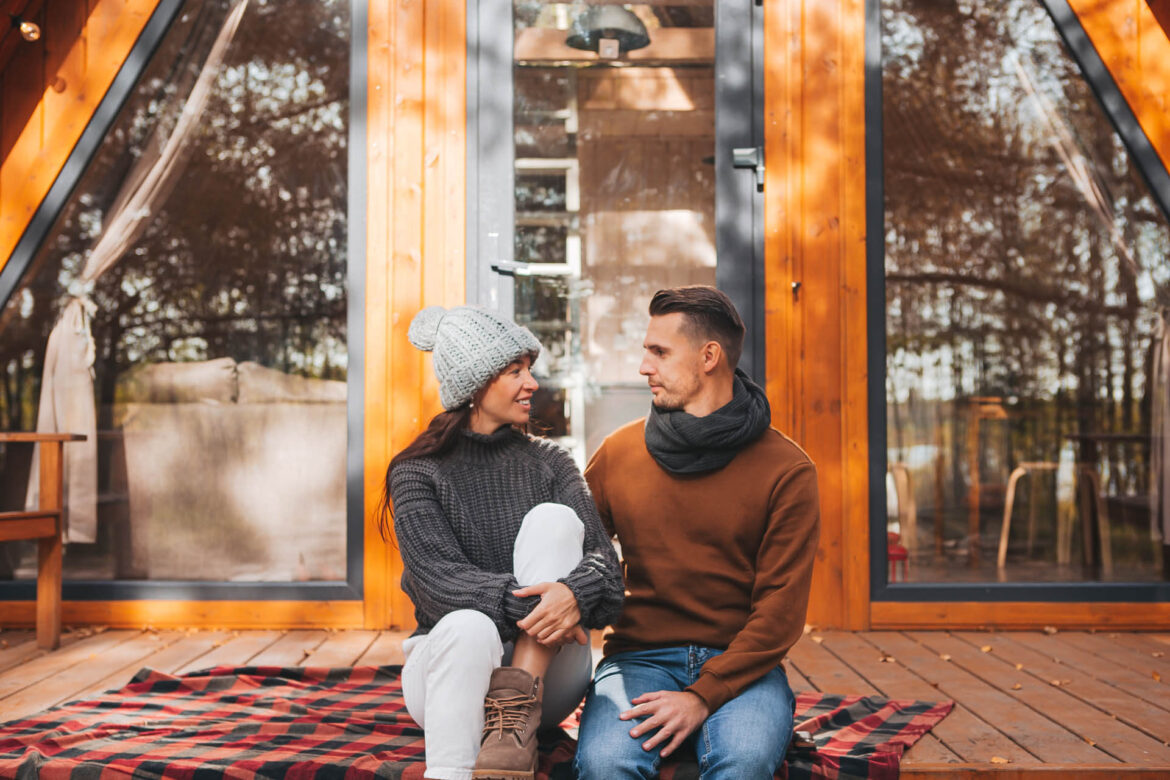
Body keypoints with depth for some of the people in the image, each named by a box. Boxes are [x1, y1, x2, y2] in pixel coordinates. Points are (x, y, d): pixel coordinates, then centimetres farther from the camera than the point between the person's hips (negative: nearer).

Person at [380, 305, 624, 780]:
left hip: (547, 672, 2)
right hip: (450, 656, -2)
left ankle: (517, 710, -26)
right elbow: (436, 580, -14)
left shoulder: (551, 464, 8)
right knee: (470, 626, -37)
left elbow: (602, 556, -6)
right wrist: (523, 604, -30)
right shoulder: (417, 473, 0)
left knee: (553, 518, -20)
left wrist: (575, 593, -30)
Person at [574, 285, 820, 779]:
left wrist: (704, 695, -15)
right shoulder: (618, 453, 8)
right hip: (639, 658, 1)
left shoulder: (787, 471, -1)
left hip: (740, 664, -1)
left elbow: (781, 611, -5)